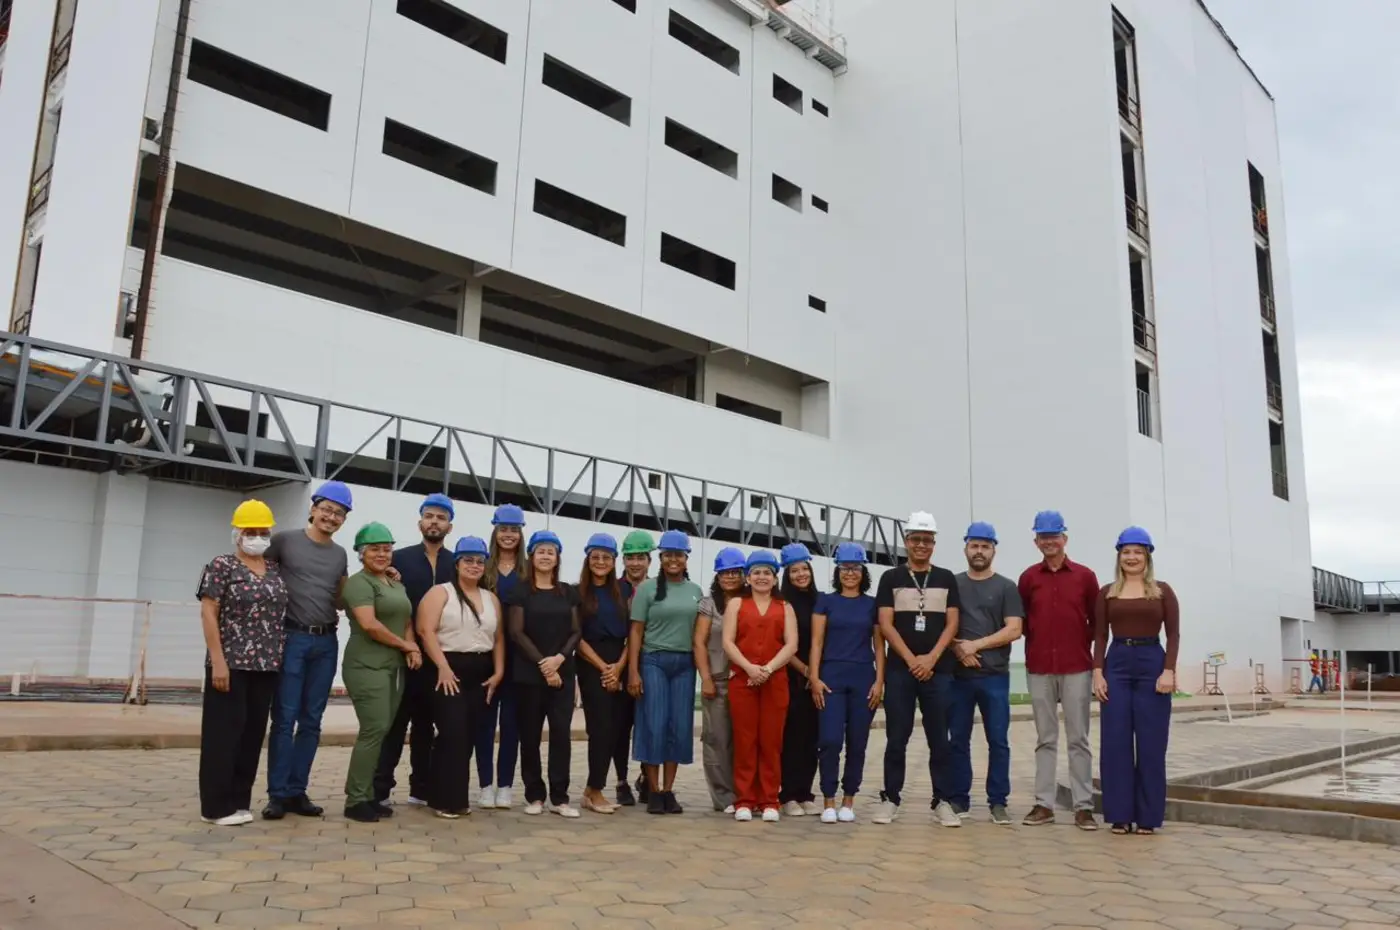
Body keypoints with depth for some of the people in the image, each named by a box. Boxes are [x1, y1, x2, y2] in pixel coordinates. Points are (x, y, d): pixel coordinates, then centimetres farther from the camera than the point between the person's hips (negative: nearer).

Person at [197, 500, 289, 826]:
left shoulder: (275, 570, 13)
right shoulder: (222, 566, -4)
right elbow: (208, 613, -9)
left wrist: (280, 659, 10)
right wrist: (218, 661, -16)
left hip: (266, 666, 6)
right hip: (231, 664, -6)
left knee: (253, 733, 9)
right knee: (225, 732, -1)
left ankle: (239, 801, 18)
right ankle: (216, 806, 6)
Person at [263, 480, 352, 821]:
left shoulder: (340, 555, 14)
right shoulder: (285, 540, -1)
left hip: (326, 643, 5)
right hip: (292, 638, -5)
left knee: (311, 721, 7)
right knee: (284, 719, -3)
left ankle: (297, 791, 14)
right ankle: (278, 793, 3)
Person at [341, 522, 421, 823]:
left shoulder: (397, 584, 18)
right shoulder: (359, 582, -8)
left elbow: (407, 620, 20)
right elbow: (369, 624, -19)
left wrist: (412, 648, 0)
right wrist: (404, 644, -9)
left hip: (394, 667, 8)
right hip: (367, 667, -8)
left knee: (381, 732, 8)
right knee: (374, 731, -11)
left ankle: (368, 797, 14)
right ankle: (356, 801, -2)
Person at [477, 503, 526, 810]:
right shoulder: (483, 569, 3)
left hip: (517, 653, 0)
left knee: (511, 719, 5)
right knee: (485, 718, 4)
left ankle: (505, 785, 12)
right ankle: (486, 785, 11)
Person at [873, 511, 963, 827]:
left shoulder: (946, 579, 8)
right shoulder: (891, 578, 4)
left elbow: (952, 624, 3)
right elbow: (885, 625, -2)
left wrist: (931, 658, -9)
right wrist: (911, 660, -10)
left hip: (938, 669, 1)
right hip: (899, 670, -1)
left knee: (939, 739, 4)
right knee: (896, 738, 3)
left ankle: (942, 801, 12)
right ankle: (890, 798, 11)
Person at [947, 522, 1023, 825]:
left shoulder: (1006, 587, 5)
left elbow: (1013, 630, -4)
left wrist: (975, 645, -10)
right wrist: (958, 648, -10)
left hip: (995, 676, -1)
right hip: (958, 675, 1)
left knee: (998, 741, 1)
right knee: (958, 740, 5)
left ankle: (998, 802, 9)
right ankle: (958, 799, 12)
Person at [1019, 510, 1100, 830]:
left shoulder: (1085, 576, 2)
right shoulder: (1028, 578, 4)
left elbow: (1097, 621, 6)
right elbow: (1021, 620, 9)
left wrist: (1094, 657, 1)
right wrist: (1035, 640, -3)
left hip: (1077, 667, -1)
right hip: (1039, 668, 1)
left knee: (1078, 739, 3)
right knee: (1045, 739, 8)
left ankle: (1084, 807, 8)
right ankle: (1044, 804, 12)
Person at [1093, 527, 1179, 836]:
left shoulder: (1162, 591, 5)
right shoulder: (1107, 592, 8)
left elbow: (1173, 634, 0)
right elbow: (1100, 636, 6)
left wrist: (1169, 670, -11)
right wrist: (1098, 672, -4)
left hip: (1152, 664, -1)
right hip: (1116, 665, 1)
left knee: (1150, 743, 2)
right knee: (1115, 742, 1)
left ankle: (1148, 816, 11)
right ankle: (1120, 814, 9)